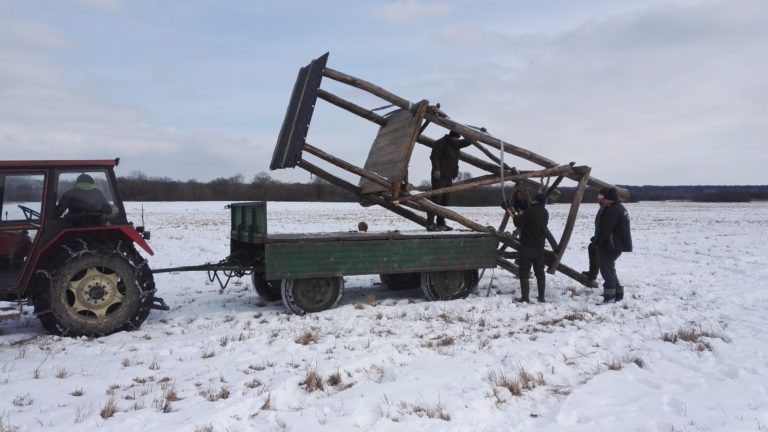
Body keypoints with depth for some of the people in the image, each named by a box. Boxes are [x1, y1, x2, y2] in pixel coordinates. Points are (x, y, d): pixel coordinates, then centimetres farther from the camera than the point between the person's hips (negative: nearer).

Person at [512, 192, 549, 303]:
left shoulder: (530, 210, -17)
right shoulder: (545, 213, 8)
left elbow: (518, 223, -15)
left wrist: (516, 216, 6)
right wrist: (521, 216, 16)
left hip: (528, 246, -7)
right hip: (540, 246, 7)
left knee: (524, 273, -1)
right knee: (540, 272, 13)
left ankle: (525, 297, -4)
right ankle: (541, 297, 16)